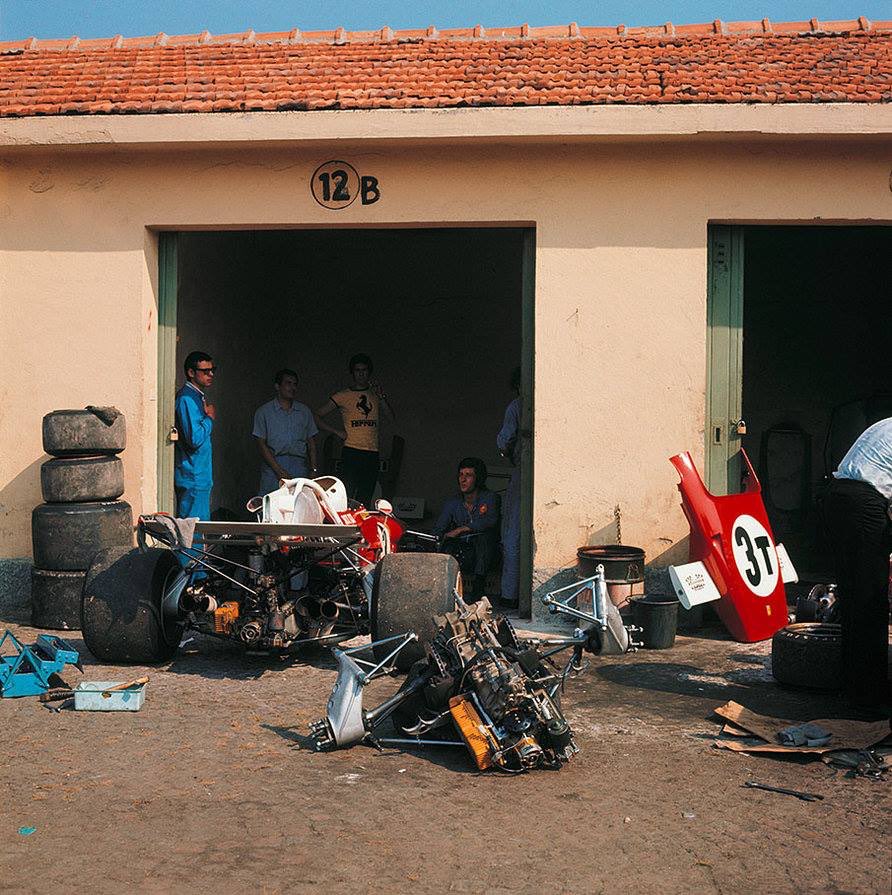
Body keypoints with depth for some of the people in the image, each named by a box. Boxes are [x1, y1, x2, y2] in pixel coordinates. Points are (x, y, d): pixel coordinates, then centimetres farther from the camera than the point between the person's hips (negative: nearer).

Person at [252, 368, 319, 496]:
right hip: (272, 464, -2)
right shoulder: (264, 411, 7)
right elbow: (261, 444, 1)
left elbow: (311, 443, 18)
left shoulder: (304, 411, 17)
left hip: (299, 465, 2)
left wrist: (314, 469, 5)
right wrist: (279, 470, -9)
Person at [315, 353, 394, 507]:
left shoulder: (375, 395, 16)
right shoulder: (342, 396, 6)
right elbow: (318, 416, 7)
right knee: (347, 496, -12)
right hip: (351, 452, -4)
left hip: (372, 454, 4)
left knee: (364, 501, 5)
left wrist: (381, 396, -7)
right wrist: (337, 432, -3)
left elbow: (391, 417, 4)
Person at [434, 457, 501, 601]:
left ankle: (478, 584, -32)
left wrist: (462, 529, -25)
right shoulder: (452, 504, 7)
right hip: (462, 554, 2)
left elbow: (491, 520, -23)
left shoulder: (490, 498, -3)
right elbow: (437, 531, 1)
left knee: (485, 532, -31)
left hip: (485, 552, -2)